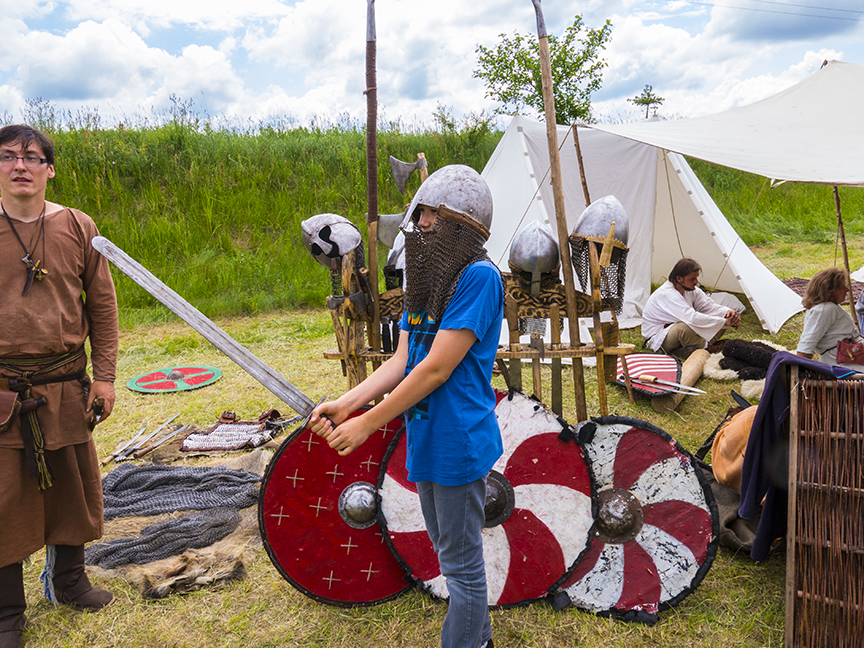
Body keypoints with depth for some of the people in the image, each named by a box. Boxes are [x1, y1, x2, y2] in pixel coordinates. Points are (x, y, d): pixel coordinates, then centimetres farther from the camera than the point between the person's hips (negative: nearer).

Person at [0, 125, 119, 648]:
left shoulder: (78, 227, 3)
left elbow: (103, 306, 6)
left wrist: (105, 376, 2)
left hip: (66, 386, 2)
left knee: (72, 488, 14)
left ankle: (69, 580, 37)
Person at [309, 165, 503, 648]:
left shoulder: (479, 277, -20)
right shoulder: (426, 281, 8)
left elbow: (436, 369, -23)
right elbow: (401, 361, 6)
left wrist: (367, 424, -18)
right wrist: (346, 404, -6)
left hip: (458, 442, -9)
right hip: (426, 439, 9)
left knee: (461, 562, 9)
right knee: (449, 548, 25)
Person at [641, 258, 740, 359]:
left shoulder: (691, 290, -1)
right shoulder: (667, 294, -30)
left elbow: (709, 306, 0)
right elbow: (692, 318, -39)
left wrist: (727, 312, -22)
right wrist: (724, 322, -35)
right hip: (656, 338, -9)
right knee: (685, 328, -42)